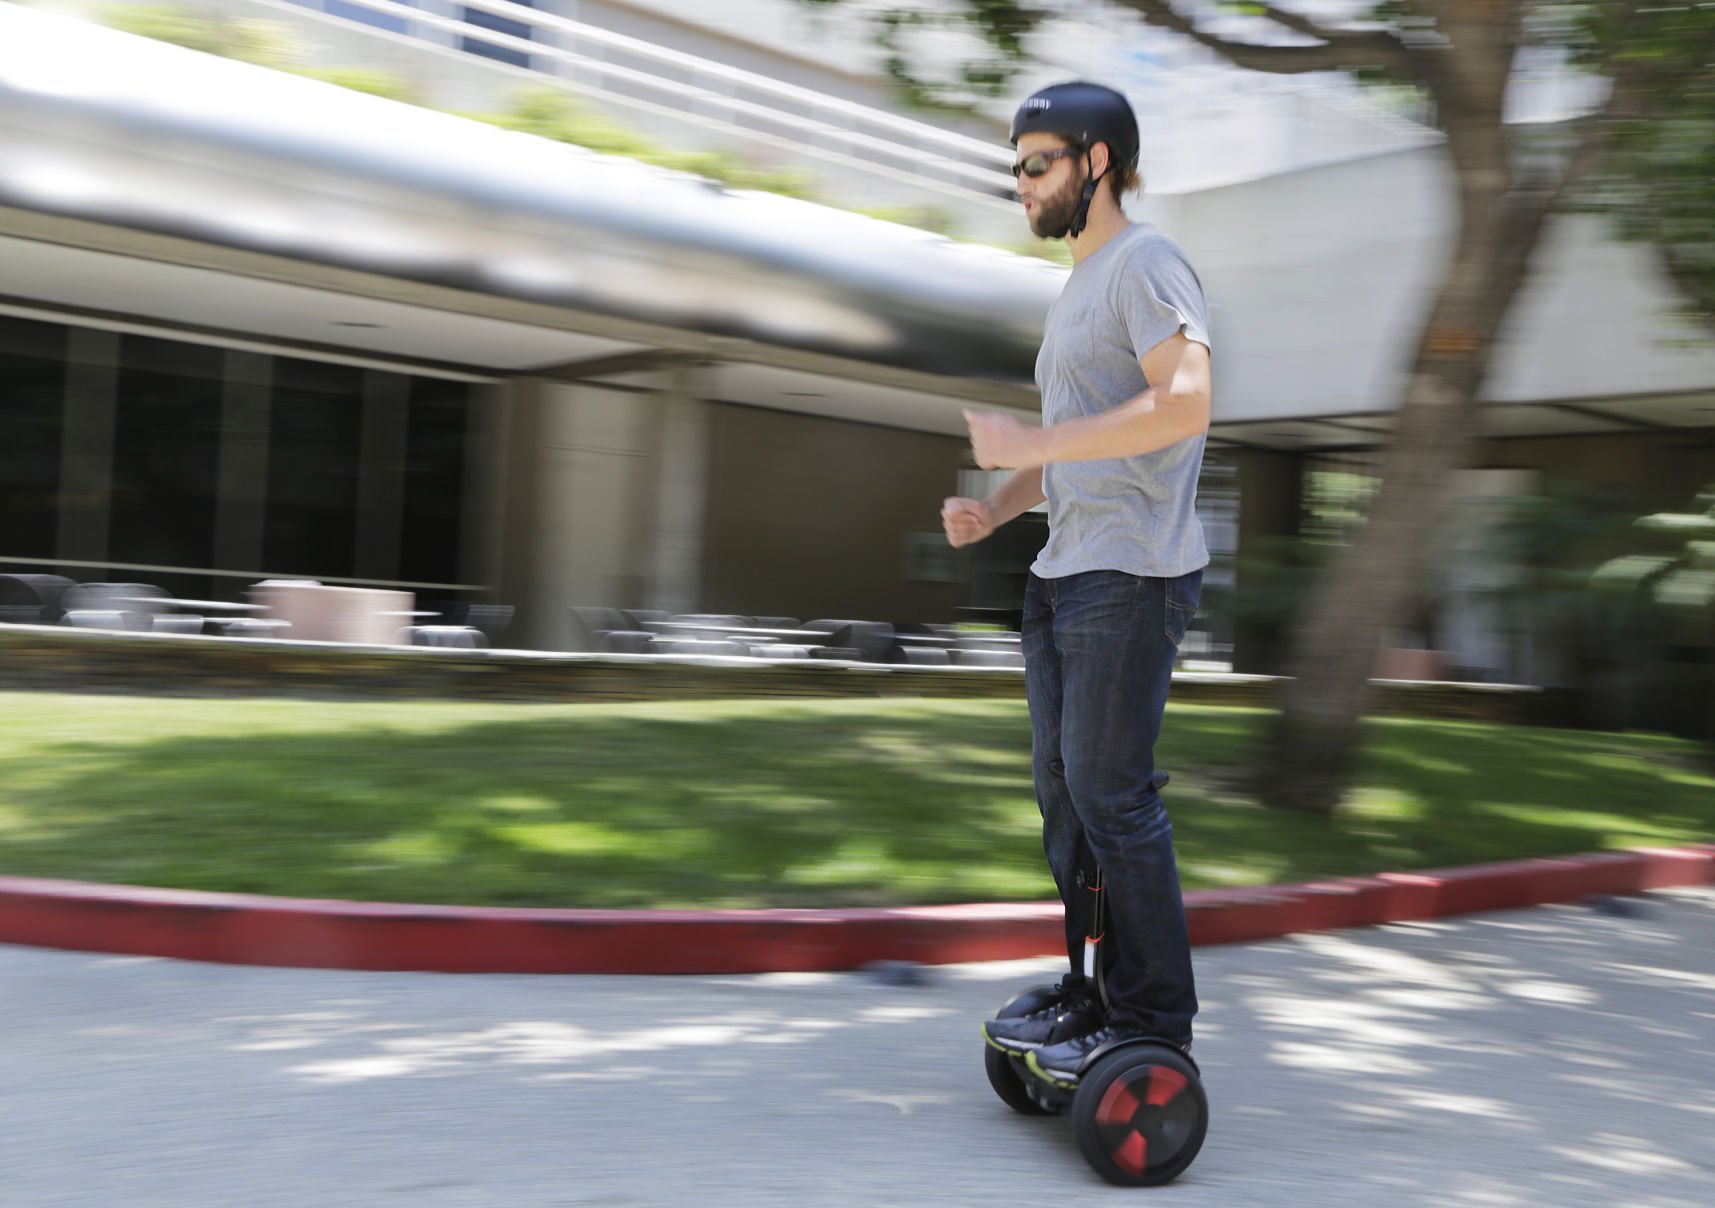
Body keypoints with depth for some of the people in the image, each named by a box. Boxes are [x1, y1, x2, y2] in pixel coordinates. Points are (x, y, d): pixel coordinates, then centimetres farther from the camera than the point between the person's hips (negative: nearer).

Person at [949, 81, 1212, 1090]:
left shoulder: (1147, 264, -6)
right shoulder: (1080, 287, 24)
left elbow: (1185, 404, -22)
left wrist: (1033, 444, -20)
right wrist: (996, 509, 13)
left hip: (1131, 577, -10)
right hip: (1064, 573, 10)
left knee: (1113, 793, -9)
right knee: (1065, 791, 11)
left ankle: (1154, 1025, -1)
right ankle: (1090, 999, 20)